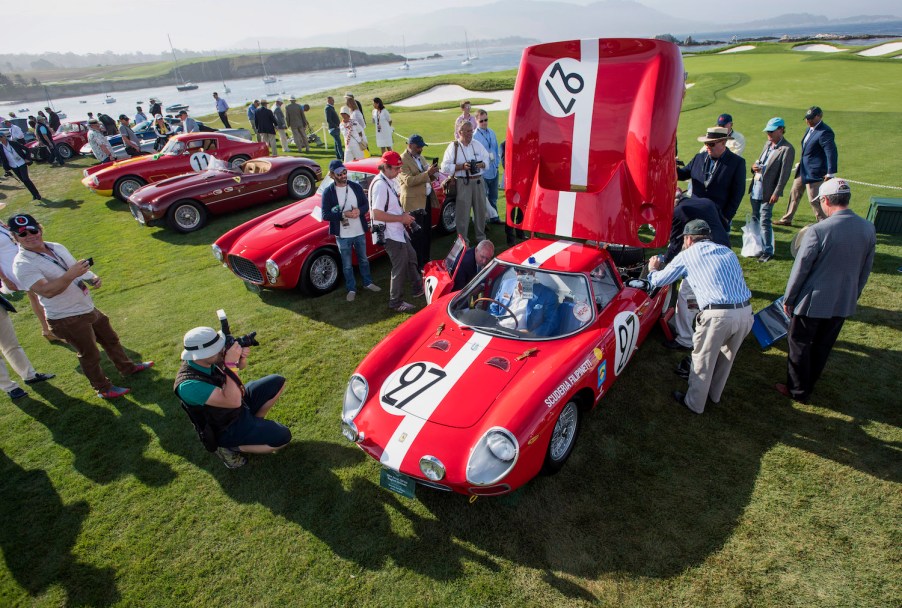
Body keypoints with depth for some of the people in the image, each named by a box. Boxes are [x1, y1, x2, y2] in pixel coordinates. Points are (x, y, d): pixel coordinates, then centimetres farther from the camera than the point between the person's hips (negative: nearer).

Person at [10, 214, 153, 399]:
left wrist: (93, 278, -5)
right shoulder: (22, 265, -19)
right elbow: (47, 291, -31)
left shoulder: (57, 247, 4)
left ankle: (128, 367, 44)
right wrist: (71, 275, -42)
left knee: (111, 339, 23)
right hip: (68, 320, -8)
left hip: (89, 308, 8)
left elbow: (78, 269, 16)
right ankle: (104, 389, 25)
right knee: (90, 355, 7)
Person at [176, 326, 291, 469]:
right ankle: (229, 447, -2)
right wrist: (230, 363, -40)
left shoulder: (208, 358, -14)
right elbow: (233, 401, -41)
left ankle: (254, 423, 15)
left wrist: (242, 356, -21)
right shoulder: (188, 385, -36)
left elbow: (241, 366, 3)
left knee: (277, 382, 6)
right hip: (227, 429, -8)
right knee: (282, 437, -18)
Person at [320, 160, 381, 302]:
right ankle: (351, 289, 26)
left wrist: (359, 211, -19)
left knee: (363, 259, 20)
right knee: (347, 265, 10)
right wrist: (343, 214, -26)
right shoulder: (328, 192, -11)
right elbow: (325, 215, -14)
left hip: (360, 232, 3)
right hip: (342, 236, -3)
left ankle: (368, 283, 39)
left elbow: (366, 205, 3)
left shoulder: (356, 186, -2)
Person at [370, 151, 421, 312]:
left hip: (398, 231, 10)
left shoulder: (390, 181, 7)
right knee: (400, 267, 0)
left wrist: (404, 214, 3)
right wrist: (401, 218, -22)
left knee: (411, 258, 23)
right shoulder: (380, 185, -24)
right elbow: (376, 214, -28)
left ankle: (417, 288, 40)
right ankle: (396, 302, 14)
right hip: (389, 234, -10)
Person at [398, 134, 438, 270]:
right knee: (417, 236, -2)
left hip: (427, 199, 8)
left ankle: (426, 261, 27)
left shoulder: (420, 158, 16)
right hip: (414, 202, -8)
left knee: (427, 233, 15)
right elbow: (408, 181, -22)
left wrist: (432, 172, -1)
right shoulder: (402, 160, -11)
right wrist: (427, 173, -27)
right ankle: (418, 265, 7)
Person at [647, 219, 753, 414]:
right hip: (746, 311, 6)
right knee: (726, 357, 25)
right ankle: (714, 394, 46)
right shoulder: (728, 252, 20)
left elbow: (657, 281, 13)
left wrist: (653, 269, 35)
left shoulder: (687, 255, 6)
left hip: (717, 315, -6)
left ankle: (694, 403, 29)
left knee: (702, 361, 13)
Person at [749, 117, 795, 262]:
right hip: (756, 188, 8)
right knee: (755, 219, 16)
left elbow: (785, 173, -14)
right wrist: (755, 165, -2)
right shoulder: (768, 144, 13)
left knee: (765, 221, -7)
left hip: (768, 191, -8)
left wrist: (776, 193, -18)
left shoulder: (787, 149, -11)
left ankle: (768, 252, 2)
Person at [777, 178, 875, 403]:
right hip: (844, 303, 6)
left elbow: (800, 269, -16)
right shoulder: (868, 229, -4)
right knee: (823, 347, 22)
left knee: (800, 346, 12)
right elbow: (865, 270, 7)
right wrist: (853, 296, 21)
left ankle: (798, 390, 25)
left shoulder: (818, 230, -24)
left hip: (813, 302, -6)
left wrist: (788, 299, -4)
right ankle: (809, 383, 39)